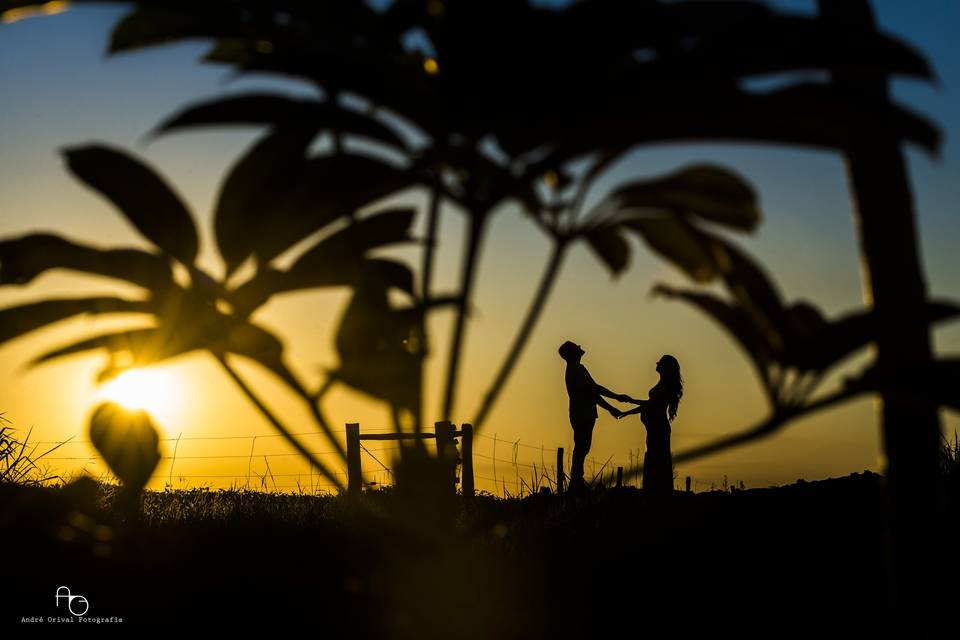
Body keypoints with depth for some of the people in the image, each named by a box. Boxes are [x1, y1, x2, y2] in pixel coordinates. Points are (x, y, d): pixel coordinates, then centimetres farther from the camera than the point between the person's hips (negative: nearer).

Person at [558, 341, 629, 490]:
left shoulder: (575, 370, 19)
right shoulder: (576, 370, -13)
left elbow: (591, 392, 21)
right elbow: (595, 389, -18)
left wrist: (610, 408, 19)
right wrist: (617, 397, -13)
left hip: (583, 416, 10)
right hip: (583, 416, -10)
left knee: (581, 449, 12)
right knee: (581, 449, -9)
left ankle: (576, 483, 17)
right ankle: (576, 483, -6)